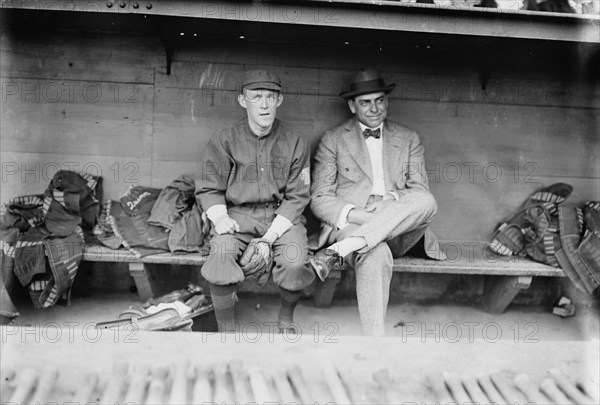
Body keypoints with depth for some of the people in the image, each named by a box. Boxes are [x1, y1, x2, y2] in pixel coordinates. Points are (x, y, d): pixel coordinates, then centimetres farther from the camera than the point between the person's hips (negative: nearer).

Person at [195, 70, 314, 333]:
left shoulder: (295, 143, 0)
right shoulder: (224, 140, 0)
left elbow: (297, 197, -2)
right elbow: (208, 189, 5)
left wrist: (268, 238, -13)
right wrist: (220, 217, -18)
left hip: (281, 216, 0)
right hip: (237, 215, 0)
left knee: (295, 262, -28)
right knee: (221, 255, -31)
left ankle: (286, 318, 7)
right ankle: (226, 332, -10)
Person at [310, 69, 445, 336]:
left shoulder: (409, 140, 19)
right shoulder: (333, 140, 11)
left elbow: (420, 192, 8)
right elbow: (319, 200, 3)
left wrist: (391, 200, -15)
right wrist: (356, 215, -16)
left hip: (399, 232, 3)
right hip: (350, 227, -3)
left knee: (426, 202, -31)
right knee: (376, 254, -38)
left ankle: (338, 252, -36)